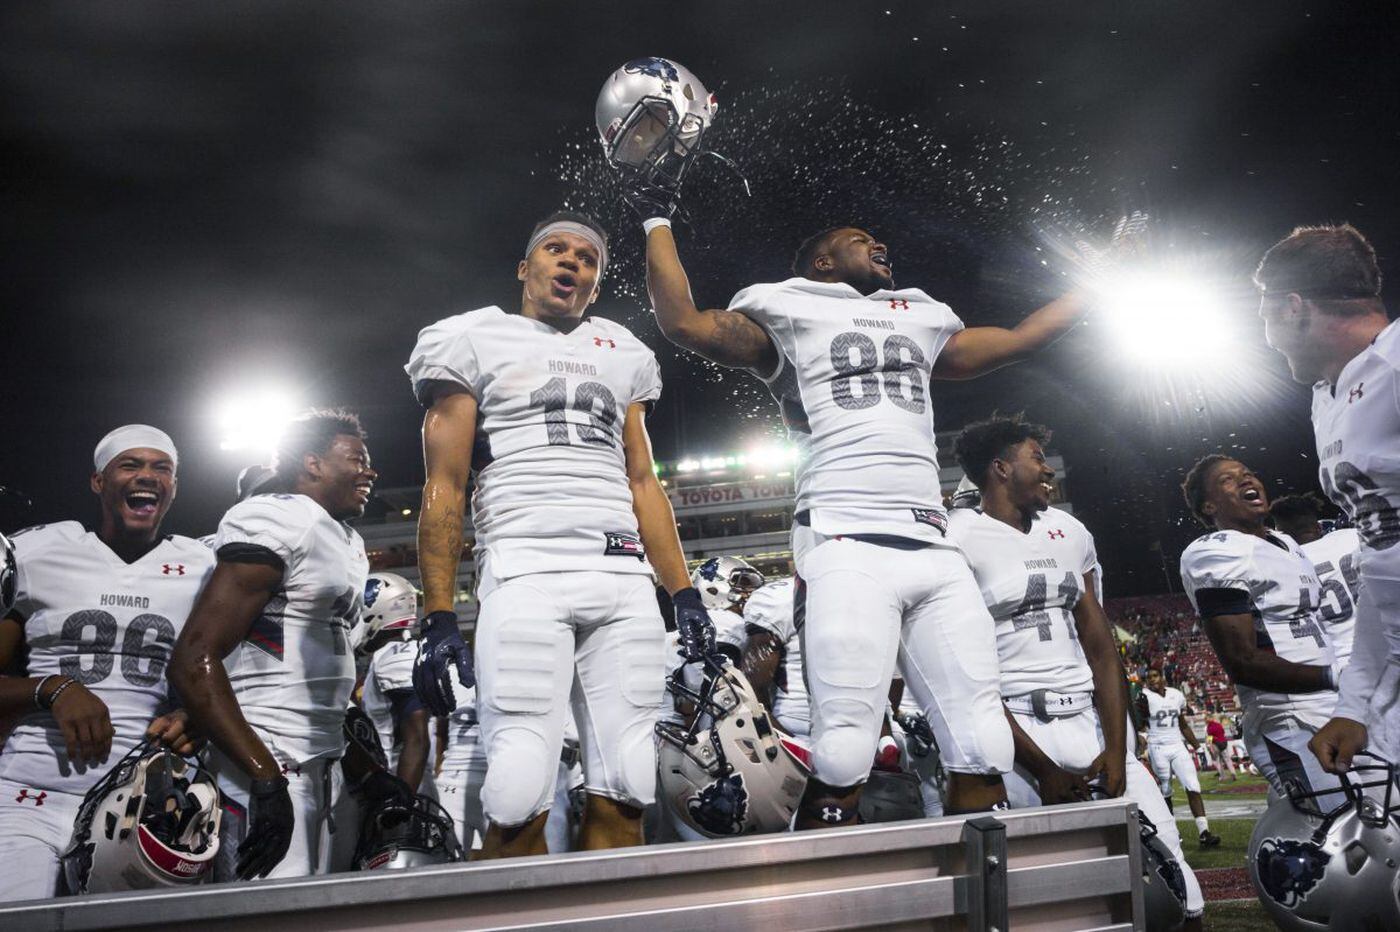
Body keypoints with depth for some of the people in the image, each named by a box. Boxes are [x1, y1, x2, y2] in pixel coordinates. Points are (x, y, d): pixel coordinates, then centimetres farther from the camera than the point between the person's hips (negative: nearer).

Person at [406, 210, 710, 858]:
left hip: (626, 583, 4)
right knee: (520, 798, -12)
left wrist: (683, 593, 11)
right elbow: (444, 487, 4)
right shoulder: (475, 341, 11)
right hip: (525, 574, -4)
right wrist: (438, 619, -5)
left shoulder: (622, 356, 23)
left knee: (624, 792, 0)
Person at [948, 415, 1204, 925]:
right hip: (1013, 730, -6)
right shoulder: (959, 537, -6)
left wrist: (1116, 753, 0)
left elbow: (1102, 652, 13)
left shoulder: (1069, 533, 15)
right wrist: (1042, 768, -11)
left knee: (1179, 895, 1)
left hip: (1089, 721, 6)